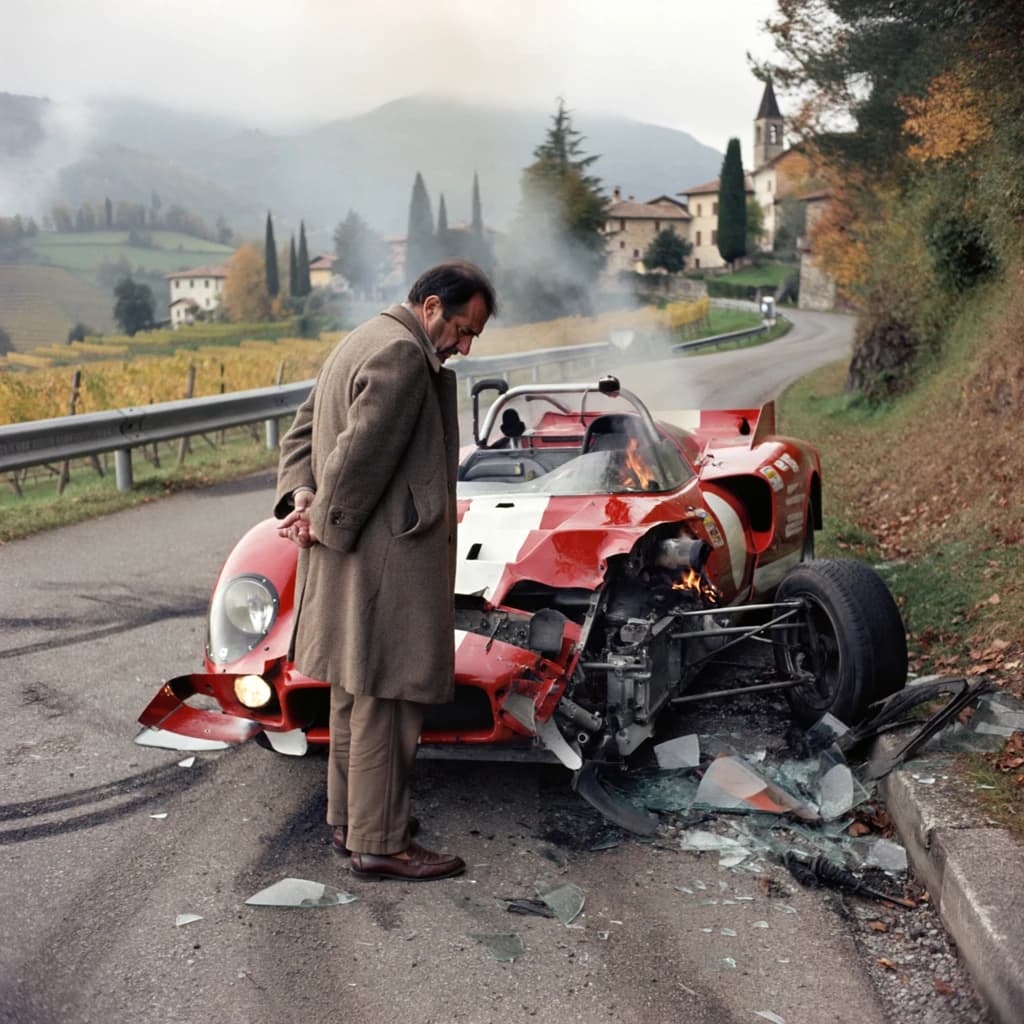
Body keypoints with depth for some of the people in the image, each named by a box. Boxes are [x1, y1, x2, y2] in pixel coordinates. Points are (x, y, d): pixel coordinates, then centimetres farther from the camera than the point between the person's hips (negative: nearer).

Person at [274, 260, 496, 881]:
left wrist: (302, 497, 2)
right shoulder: (402, 353, -16)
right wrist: (326, 523, -11)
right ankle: (378, 843, 8)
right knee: (383, 703, -2)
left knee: (356, 696, 18)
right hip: (384, 561, -11)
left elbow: (303, 434, 17)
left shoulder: (361, 342, 18)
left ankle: (350, 821, 31)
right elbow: (361, 452, -22)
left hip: (354, 560, 11)